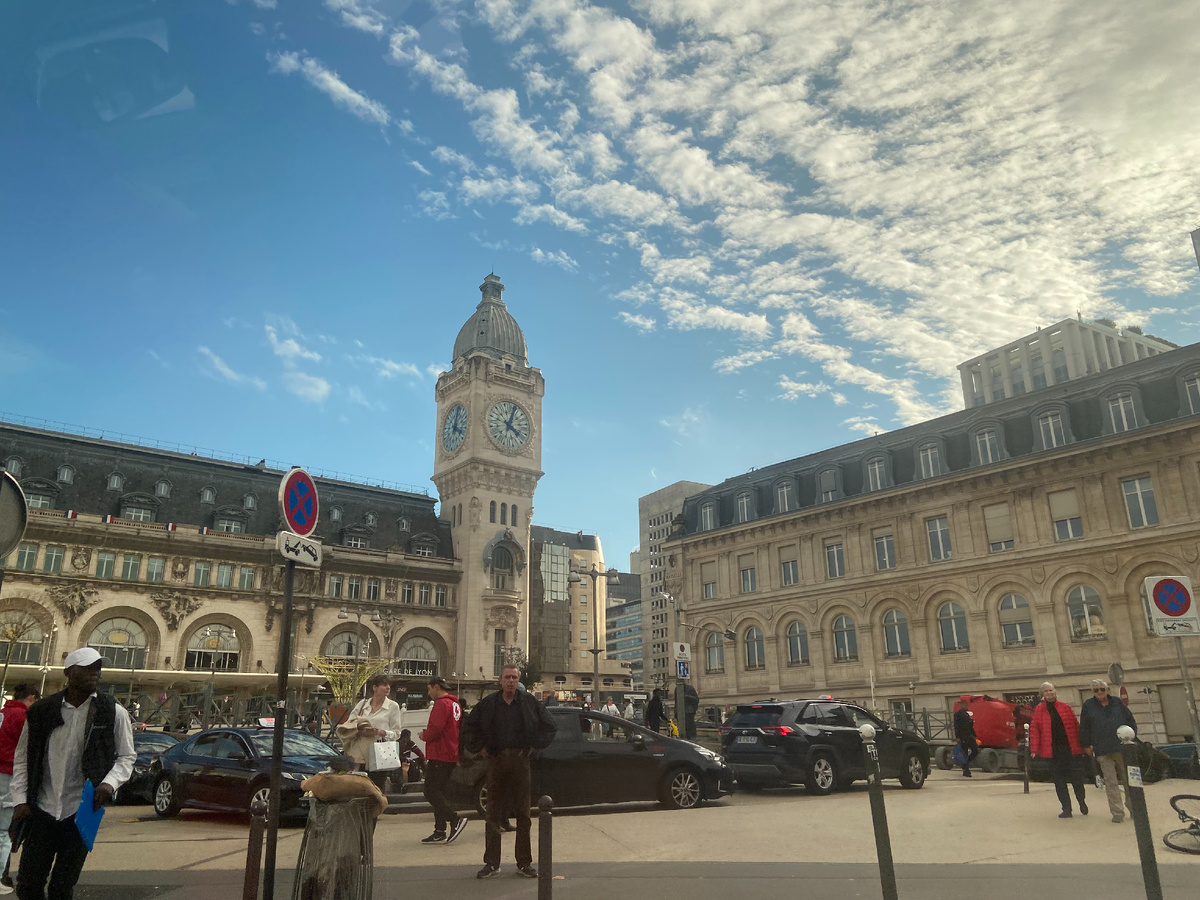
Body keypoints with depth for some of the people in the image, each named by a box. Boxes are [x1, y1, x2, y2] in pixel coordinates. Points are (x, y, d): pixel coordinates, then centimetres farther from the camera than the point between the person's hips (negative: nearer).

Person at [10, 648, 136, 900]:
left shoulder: (113, 712, -4)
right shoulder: (41, 711, 0)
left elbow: (127, 756, 3)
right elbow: (23, 758, 8)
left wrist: (110, 783, -14)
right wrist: (21, 800, 1)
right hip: (42, 811, 2)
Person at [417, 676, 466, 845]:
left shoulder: (441, 704, -13)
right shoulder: (455, 704, 18)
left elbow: (436, 728, -24)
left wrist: (424, 736, -4)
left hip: (439, 755, -10)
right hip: (451, 756, 10)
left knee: (431, 791, -8)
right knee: (439, 792, 13)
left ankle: (455, 819, -15)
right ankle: (440, 832, 13)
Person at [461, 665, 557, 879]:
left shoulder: (529, 702, 1)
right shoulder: (488, 703, 2)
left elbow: (549, 726, 9)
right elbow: (469, 727, 13)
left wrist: (534, 746, 2)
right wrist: (480, 748, 4)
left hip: (520, 760, 0)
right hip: (496, 760, 1)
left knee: (523, 813, 5)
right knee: (493, 813, 5)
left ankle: (524, 863, 15)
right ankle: (491, 864, 14)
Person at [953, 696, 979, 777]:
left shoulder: (967, 714, 18)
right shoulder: (957, 714, -7)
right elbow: (956, 726, -13)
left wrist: (974, 736, 17)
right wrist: (957, 737, -19)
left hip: (969, 736, 8)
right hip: (962, 737, -8)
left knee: (976, 751, 1)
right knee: (965, 754, -4)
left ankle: (966, 763, 21)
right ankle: (965, 772, 3)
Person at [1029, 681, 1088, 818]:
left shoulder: (1065, 707, 5)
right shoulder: (1038, 710, 2)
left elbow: (1076, 725, 6)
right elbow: (1034, 729, -2)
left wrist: (1081, 745, 2)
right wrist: (1034, 749, -9)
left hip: (1069, 748, 0)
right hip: (1053, 749, 0)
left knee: (1076, 776, 6)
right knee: (1059, 780, 2)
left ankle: (1081, 800, 32)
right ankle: (1066, 809, 10)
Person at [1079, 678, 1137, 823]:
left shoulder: (1117, 703, 9)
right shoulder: (1088, 705, 6)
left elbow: (1131, 721, 11)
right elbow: (1084, 728, 8)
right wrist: (1086, 745, 5)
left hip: (1122, 748, 1)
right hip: (1103, 752, -1)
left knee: (1129, 779, 9)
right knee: (1110, 783, -2)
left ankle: (1133, 808, 25)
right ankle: (1117, 813, 2)